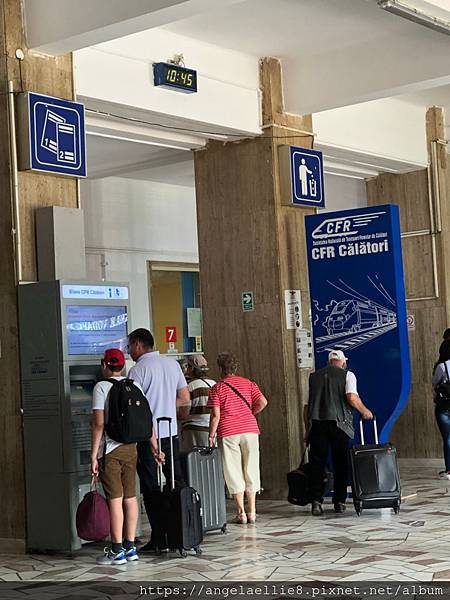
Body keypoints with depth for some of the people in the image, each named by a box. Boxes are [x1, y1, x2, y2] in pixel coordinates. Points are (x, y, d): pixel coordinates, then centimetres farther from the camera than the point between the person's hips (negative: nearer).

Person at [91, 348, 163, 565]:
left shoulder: (102, 387, -8)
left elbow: (99, 424, -13)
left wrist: (94, 455, -11)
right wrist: (155, 448, 11)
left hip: (110, 450, -5)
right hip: (130, 448, 5)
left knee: (115, 499, -3)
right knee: (130, 497, 11)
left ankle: (117, 551, 2)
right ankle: (130, 547, 17)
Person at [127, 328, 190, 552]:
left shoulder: (138, 370, -11)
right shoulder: (172, 364, 9)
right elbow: (185, 399, 12)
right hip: (171, 433, 6)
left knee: (151, 488, 1)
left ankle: (159, 539, 2)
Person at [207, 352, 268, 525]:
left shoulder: (217, 388, 0)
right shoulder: (248, 384, 9)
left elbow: (215, 415, -7)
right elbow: (263, 402, -2)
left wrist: (211, 435, 0)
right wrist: (250, 413, 14)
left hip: (228, 433, -3)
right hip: (250, 430, 3)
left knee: (234, 472, 3)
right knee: (251, 469, 9)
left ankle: (241, 513, 1)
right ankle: (252, 512, 10)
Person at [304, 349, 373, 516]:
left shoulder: (314, 377, 16)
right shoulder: (347, 375, 7)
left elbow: (306, 406, 13)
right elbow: (352, 397, -10)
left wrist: (307, 430, 18)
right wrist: (364, 411, 5)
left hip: (316, 423, 2)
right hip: (339, 423, -2)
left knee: (317, 463, 4)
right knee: (341, 463, 8)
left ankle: (316, 501, -4)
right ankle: (339, 502, 10)